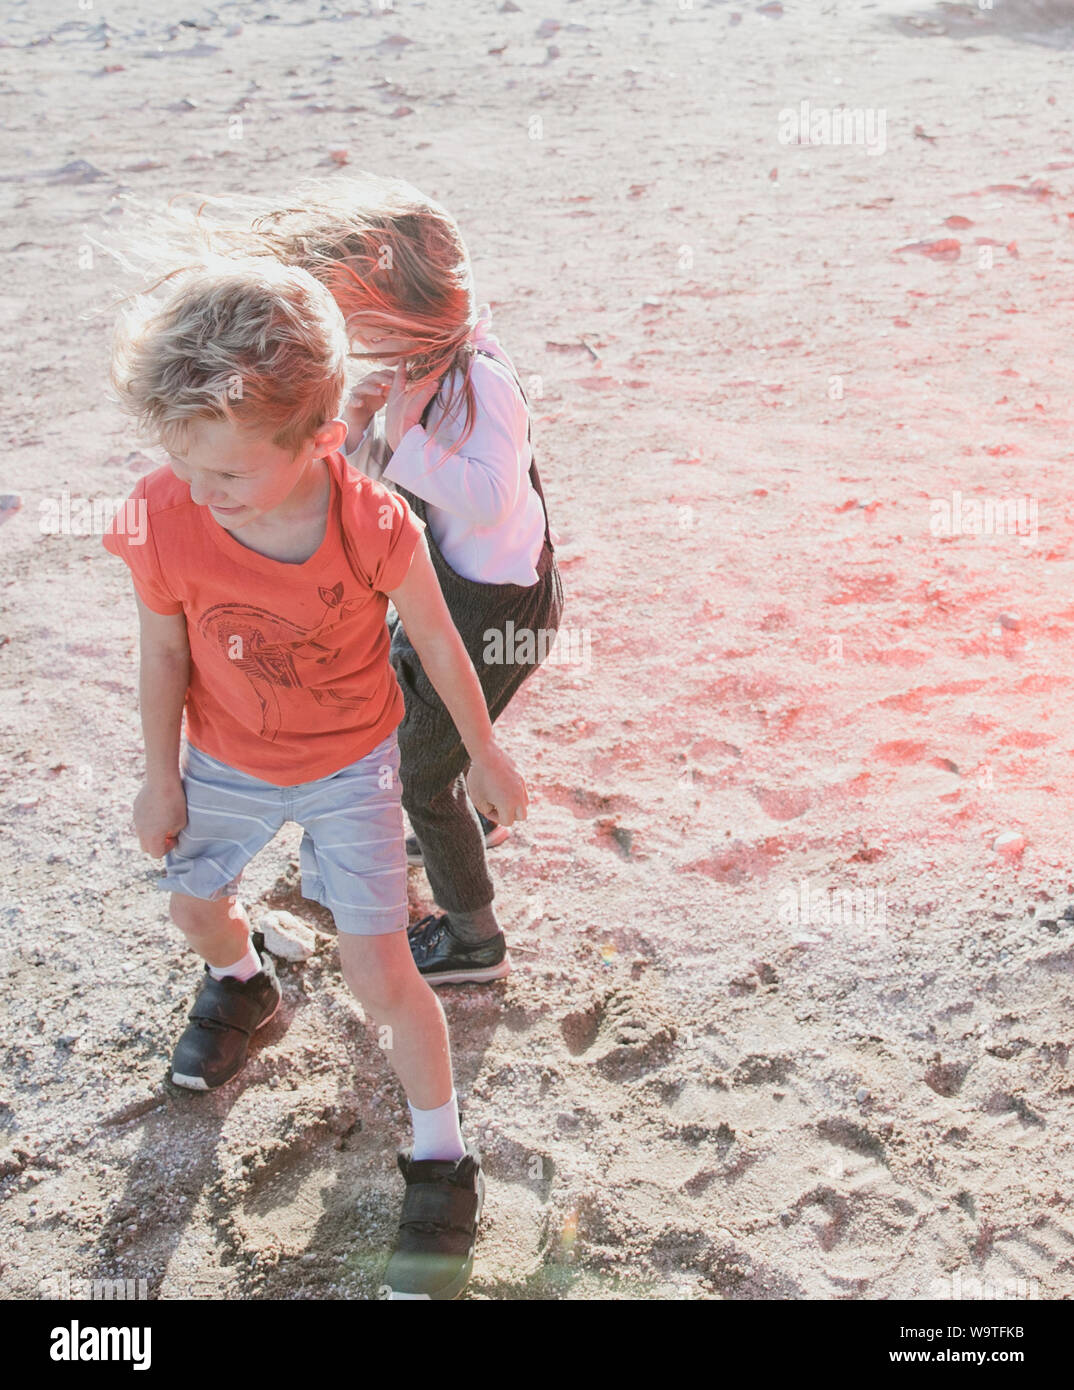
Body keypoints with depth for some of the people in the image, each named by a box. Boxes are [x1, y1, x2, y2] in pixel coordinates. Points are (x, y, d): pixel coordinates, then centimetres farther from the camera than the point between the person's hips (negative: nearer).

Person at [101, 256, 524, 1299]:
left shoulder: (374, 525, -31)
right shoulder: (163, 520, -26)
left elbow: (438, 643, -13)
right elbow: (165, 653, -9)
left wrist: (485, 755, -1)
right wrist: (161, 776, 2)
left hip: (350, 766, -3)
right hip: (226, 765, 3)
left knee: (377, 969, -4)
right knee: (195, 905, 25)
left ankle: (443, 1164, 19)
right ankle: (242, 983, 63)